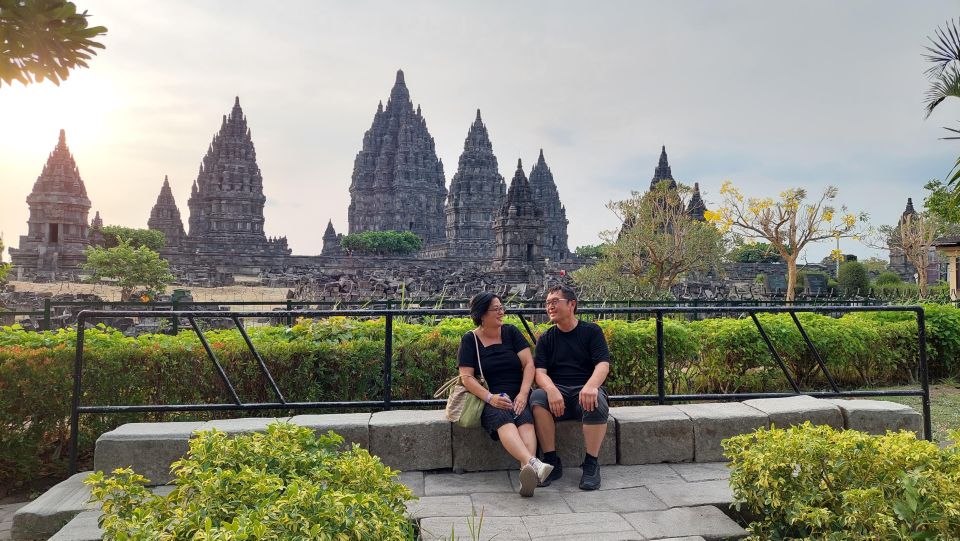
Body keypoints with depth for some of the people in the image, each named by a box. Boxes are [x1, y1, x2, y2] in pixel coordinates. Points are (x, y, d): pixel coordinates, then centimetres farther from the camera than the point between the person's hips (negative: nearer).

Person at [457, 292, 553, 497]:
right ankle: (533, 463, -57)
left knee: (525, 420, -32)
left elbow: (529, 363, 3)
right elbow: (466, 377, -2)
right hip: (490, 399, -2)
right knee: (502, 419, -35)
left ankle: (526, 473, -53)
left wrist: (523, 394, -13)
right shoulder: (470, 339, 5)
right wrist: (490, 397, -18)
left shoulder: (511, 332, 11)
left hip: (518, 396, 2)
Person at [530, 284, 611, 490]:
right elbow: (540, 372, -1)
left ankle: (591, 465, -19)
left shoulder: (591, 331, 7)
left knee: (597, 403, -36)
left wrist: (591, 386, -30)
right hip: (557, 391, 2)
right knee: (537, 398, -31)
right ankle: (552, 462, -22)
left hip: (586, 390, -1)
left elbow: (603, 365, -7)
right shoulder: (546, 338, 13)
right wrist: (551, 389, -25)